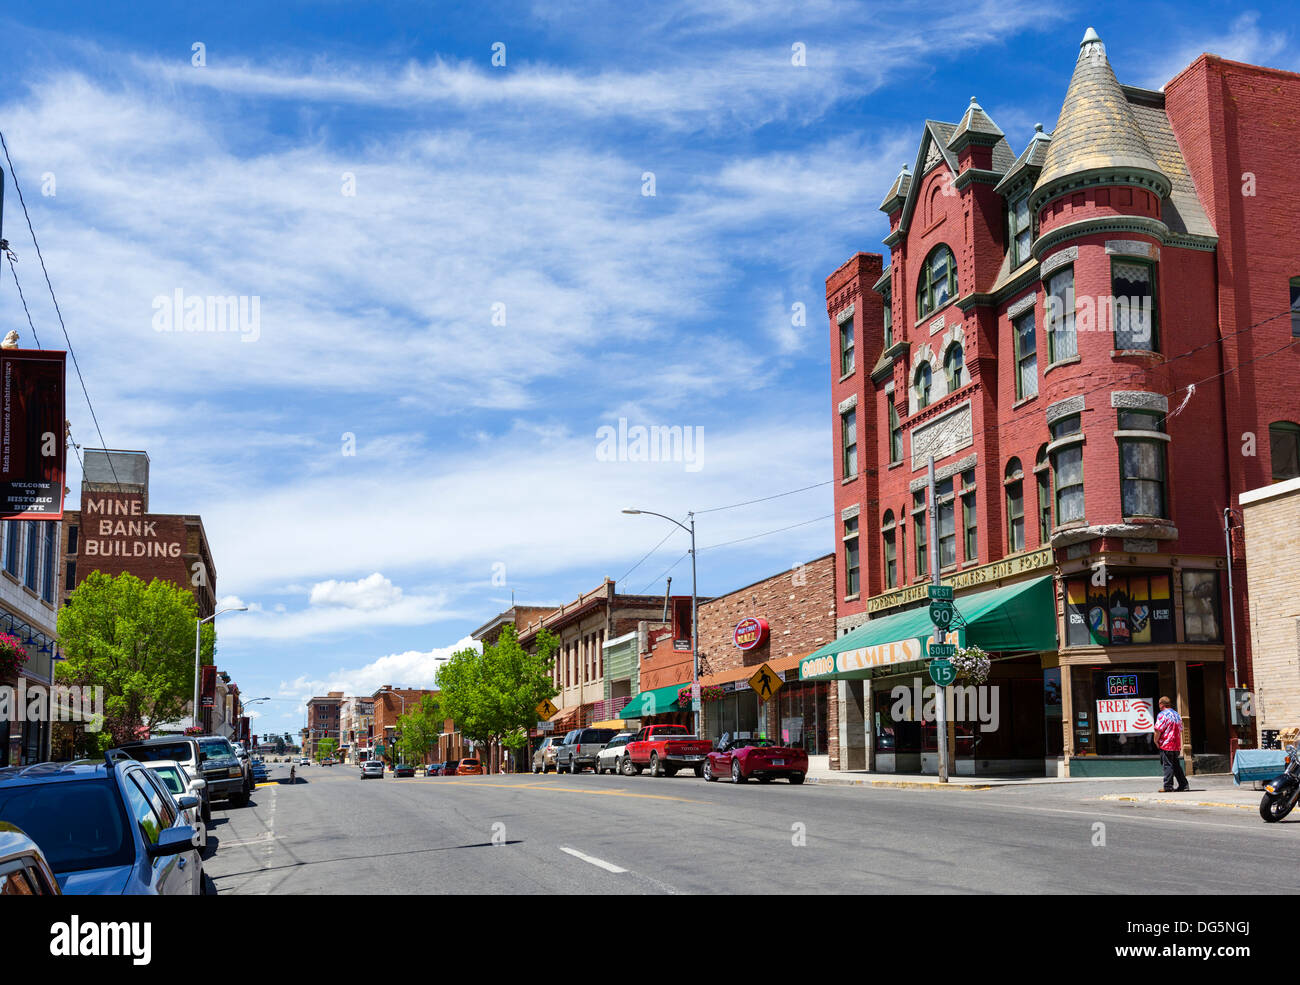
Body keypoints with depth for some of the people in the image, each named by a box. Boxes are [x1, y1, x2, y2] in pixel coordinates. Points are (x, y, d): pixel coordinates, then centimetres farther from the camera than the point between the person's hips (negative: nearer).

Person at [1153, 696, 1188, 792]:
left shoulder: (1162, 715, -13)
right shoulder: (1177, 715, 14)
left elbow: (1158, 730, -19)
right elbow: (1180, 730, 21)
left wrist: (1156, 741, -5)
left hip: (1166, 745, -8)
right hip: (1177, 745, 8)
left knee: (1167, 765, -5)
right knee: (1176, 765, 16)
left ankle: (1168, 787, -5)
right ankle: (1183, 784, 16)